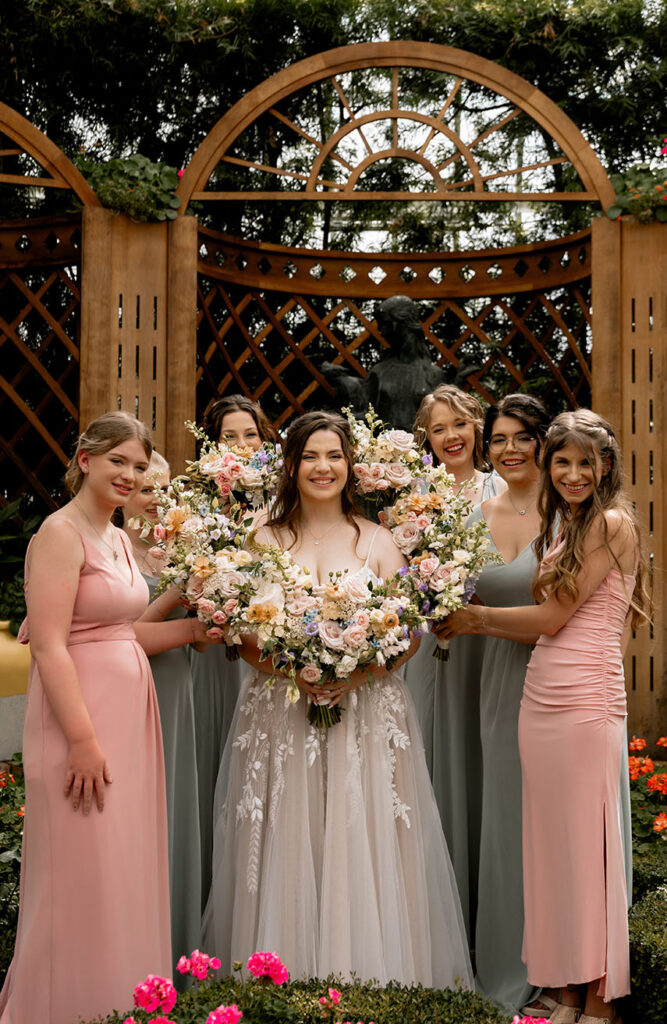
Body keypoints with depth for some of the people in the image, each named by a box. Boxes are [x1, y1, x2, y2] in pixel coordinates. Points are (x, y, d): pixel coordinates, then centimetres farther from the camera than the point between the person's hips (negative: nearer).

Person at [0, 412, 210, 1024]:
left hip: (130, 712, 9)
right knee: (83, 874, 0)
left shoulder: (118, 538, 15)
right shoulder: (61, 533, -11)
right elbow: (49, 646, -18)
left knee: (126, 869, 14)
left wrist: (200, 627, 10)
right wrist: (83, 738, -22)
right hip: (82, 715, -9)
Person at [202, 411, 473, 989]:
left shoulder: (378, 540, 8)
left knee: (362, 855, 0)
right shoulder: (265, 539, 6)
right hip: (280, 716, 0)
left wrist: (356, 672, -14)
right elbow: (242, 636, 2)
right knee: (284, 858, 1)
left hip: (365, 714, 0)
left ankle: (368, 979, 12)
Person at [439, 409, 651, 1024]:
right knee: (549, 842, 9)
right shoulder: (561, 528, 19)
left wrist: (479, 616, 2)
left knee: (587, 842, 0)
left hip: (587, 702, -8)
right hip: (540, 697, 8)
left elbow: (554, 618, -8)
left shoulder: (613, 523, -6)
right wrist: (474, 626, 13)